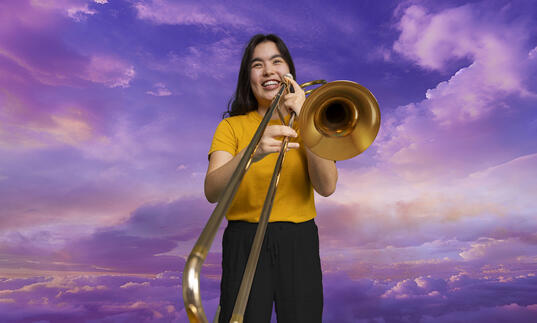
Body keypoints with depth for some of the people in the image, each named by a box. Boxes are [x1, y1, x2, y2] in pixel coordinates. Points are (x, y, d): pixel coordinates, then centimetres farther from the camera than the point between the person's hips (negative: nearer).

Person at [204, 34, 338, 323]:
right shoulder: (232, 126, 2)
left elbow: (326, 187, -8)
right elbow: (212, 192, -14)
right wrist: (252, 153, -32)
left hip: (299, 243, 2)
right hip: (245, 243, -1)